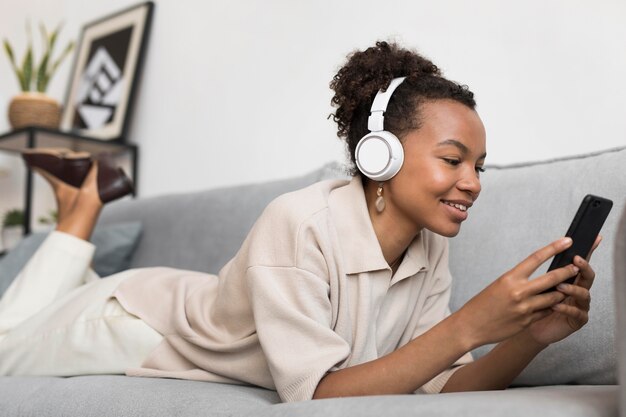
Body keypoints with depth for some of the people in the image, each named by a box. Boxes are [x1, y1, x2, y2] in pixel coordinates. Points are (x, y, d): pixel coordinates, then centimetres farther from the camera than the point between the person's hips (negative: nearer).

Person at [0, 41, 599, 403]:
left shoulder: (430, 249, -18)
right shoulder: (299, 224, -38)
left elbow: (442, 388, -19)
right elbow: (315, 396, -40)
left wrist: (531, 337, -36)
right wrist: (469, 326, -48)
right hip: (135, 321, -5)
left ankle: (86, 202, 34)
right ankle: (81, 204, 25)